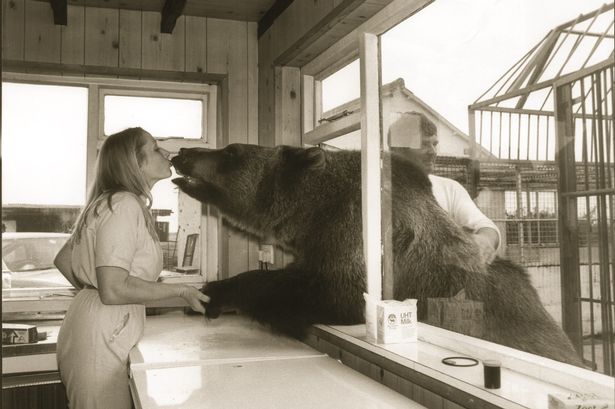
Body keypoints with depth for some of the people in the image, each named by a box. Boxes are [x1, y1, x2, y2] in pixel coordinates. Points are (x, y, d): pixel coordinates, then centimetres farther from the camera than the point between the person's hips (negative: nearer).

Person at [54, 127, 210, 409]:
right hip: (100, 340, -9)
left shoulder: (109, 203, 12)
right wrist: (180, 291, -15)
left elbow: (63, 260, 19)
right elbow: (114, 290, -24)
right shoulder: (124, 205, -18)